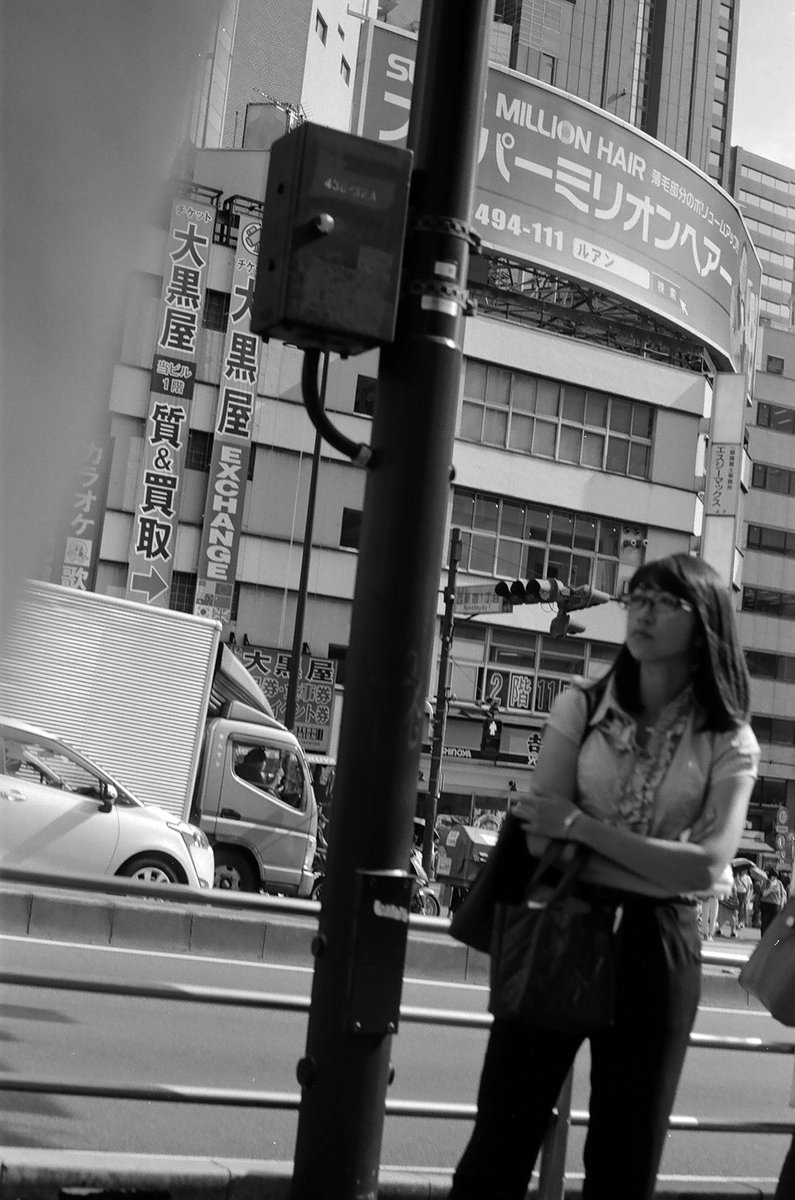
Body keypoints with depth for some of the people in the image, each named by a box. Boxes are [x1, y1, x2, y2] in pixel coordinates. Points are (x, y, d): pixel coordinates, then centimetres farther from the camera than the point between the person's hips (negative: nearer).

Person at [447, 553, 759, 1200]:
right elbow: (541, 838, -7)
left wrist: (583, 826, -17)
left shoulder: (730, 745, 0)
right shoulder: (579, 708, 1)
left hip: (655, 949, 0)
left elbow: (708, 867, -13)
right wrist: (667, 870, -15)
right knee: (500, 1143, 5)